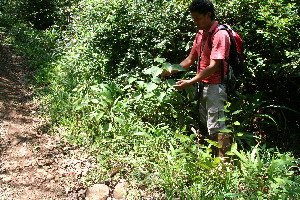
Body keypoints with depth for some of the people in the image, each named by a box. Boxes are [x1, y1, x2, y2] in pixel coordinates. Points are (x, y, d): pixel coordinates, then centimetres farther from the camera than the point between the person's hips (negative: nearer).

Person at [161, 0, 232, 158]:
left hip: (215, 86, -9)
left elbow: (213, 66, -23)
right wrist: (170, 72, 8)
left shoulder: (220, 35, -16)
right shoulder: (200, 34, 12)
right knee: (206, 125, 16)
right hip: (203, 86, 10)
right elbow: (191, 59, 17)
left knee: (216, 127, -5)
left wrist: (190, 82, -26)